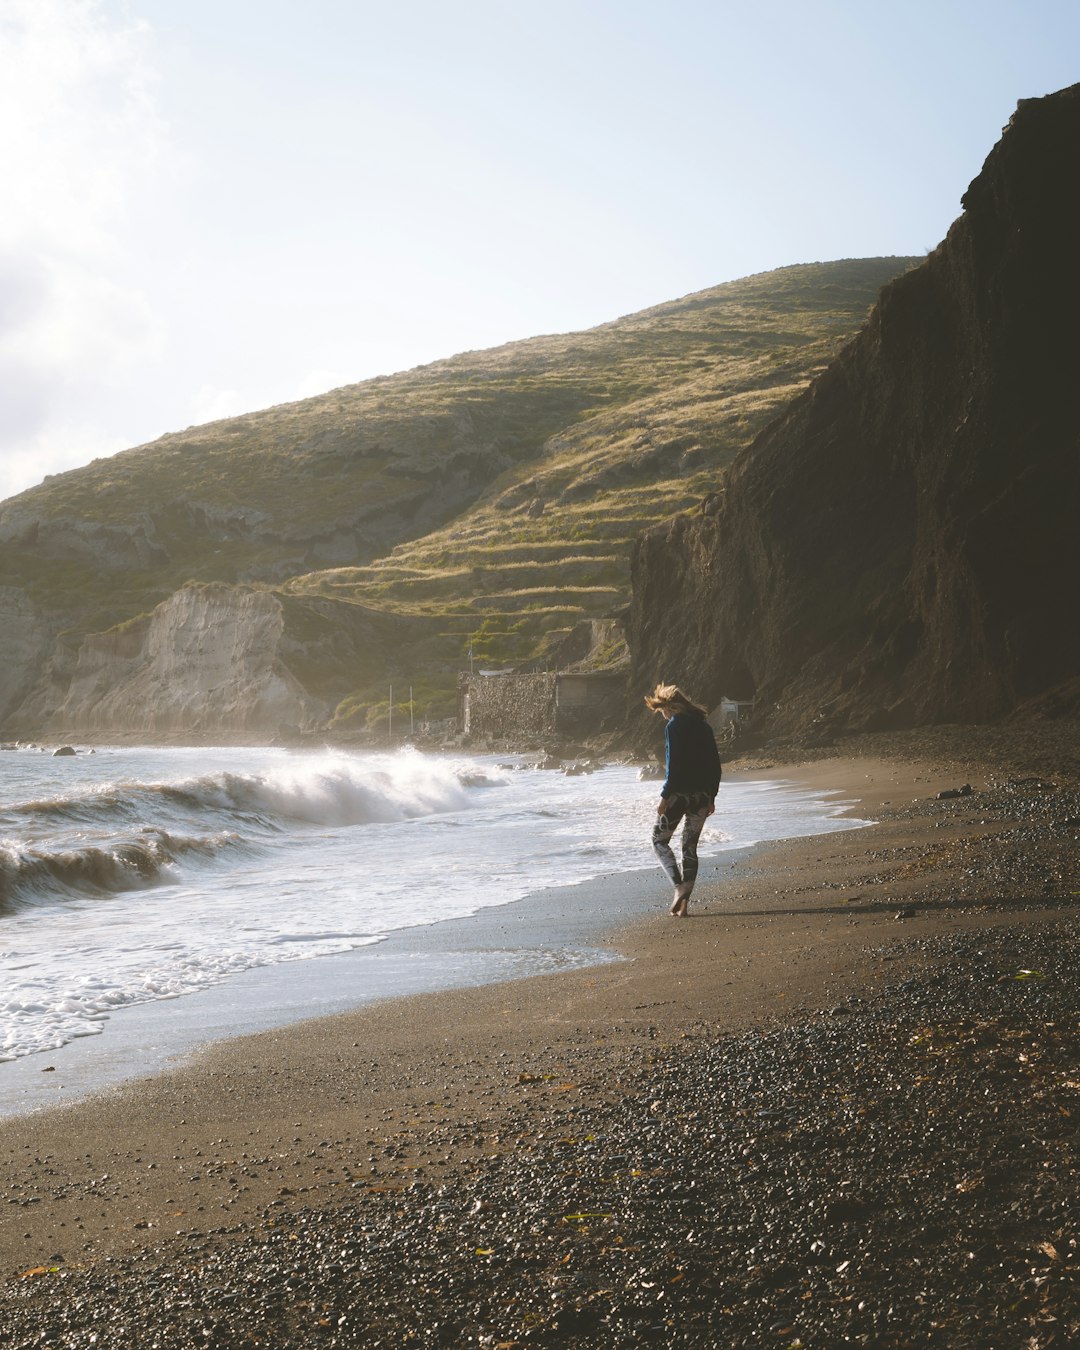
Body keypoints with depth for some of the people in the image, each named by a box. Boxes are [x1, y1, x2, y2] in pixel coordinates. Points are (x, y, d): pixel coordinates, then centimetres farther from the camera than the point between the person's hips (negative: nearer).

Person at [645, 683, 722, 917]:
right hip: (702, 796, 7)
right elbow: (715, 765, 13)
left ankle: (679, 887, -8)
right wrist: (711, 797, 17)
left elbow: (674, 764, -17)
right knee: (690, 847, 11)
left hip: (679, 794, -7)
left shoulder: (674, 725, -8)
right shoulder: (703, 726, 13)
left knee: (659, 839, 9)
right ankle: (684, 902, 9)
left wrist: (665, 796, -14)